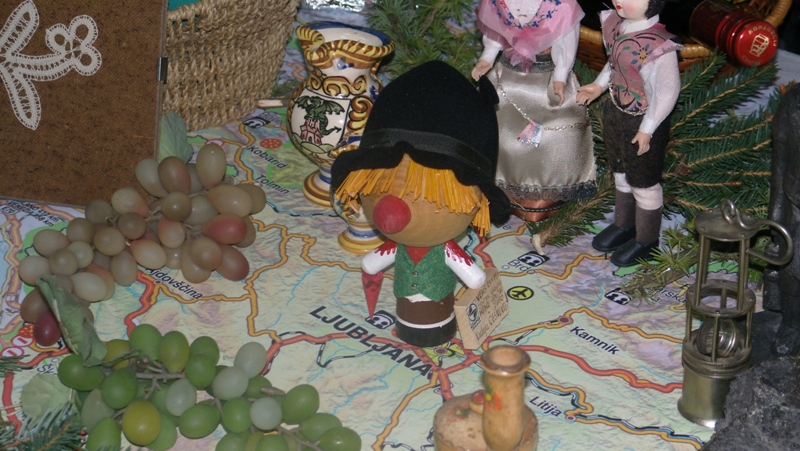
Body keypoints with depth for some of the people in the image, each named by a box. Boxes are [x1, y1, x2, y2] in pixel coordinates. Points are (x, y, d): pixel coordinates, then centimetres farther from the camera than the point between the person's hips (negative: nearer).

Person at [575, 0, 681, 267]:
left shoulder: (657, 45, -33)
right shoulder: (616, 25, -9)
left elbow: (668, 90, -25)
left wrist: (647, 129, -20)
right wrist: (599, 85, 11)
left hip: (643, 124, -7)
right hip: (615, 112, 8)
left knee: (644, 184, 13)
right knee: (621, 174, 27)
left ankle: (645, 240, 35)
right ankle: (623, 225, 49)